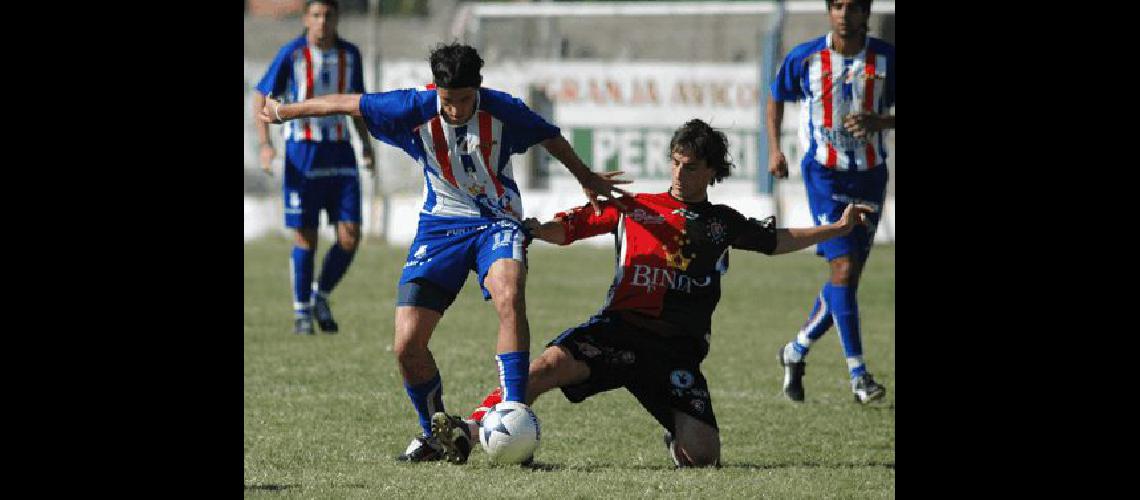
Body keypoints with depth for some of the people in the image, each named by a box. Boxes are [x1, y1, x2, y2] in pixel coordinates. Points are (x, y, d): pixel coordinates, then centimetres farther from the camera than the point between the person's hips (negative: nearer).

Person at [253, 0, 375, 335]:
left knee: (350, 237, -4)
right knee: (305, 238, -2)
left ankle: (321, 297, 17)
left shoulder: (350, 54, 6)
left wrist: (366, 144, 10)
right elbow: (261, 97, -1)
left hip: (340, 152, 4)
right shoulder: (292, 54, -6)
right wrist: (265, 144, -11)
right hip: (302, 153, -4)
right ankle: (301, 312, 12)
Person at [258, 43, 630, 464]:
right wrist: (284, 112, 11)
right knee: (407, 345, -9)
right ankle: (435, 433, 16)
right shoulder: (415, 109, -15)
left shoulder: (503, 110, -15)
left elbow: (550, 138, 6)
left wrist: (587, 180, 22)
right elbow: (346, 104, -1)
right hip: (441, 225, 2)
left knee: (509, 298, -35)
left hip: (497, 222, -2)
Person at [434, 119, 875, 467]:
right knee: (549, 364, -31)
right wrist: (529, 228, -9)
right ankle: (470, 429, -27)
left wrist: (838, 228, 33)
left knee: (703, 455, -13)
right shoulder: (633, 208, 13)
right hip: (621, 326, -1)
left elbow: (776, 241, 34)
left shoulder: (722, 223, 18)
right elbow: (567, 228, 11)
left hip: (678, 347, 1)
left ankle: (677, 436, 24)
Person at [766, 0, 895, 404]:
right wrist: (774, 149, 4)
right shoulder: (805, 58, -4)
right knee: (843, 268, -15)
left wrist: (878, 122, -17)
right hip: (825, 173, -3)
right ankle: (857, 373, -11)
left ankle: (795, 352, 29)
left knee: (849, 276, 8)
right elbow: (776, 98, 14)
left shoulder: (886, 58, -3)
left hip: (870, 176, 3)